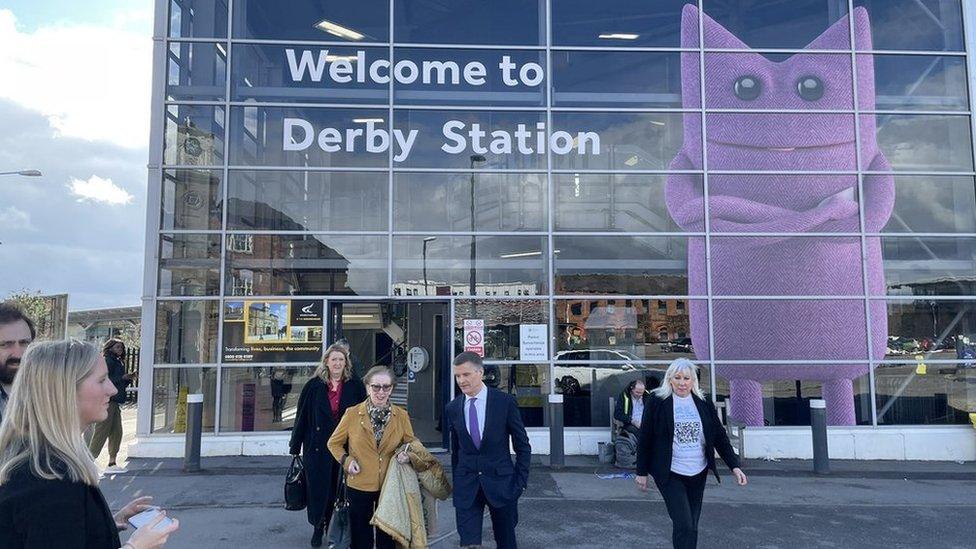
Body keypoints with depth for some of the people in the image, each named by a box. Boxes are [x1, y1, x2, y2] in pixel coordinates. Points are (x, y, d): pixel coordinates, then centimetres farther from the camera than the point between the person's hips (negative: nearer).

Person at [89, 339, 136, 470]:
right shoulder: (107, 361, -8)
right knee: (102, 431, -7)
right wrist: (122, 377, -17)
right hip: (107, 400, -9)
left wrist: (129, 378, 5)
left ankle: (112, 462, 16)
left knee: (116, 432, 9)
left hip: (115, 401, 9)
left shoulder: (119, 363, 19)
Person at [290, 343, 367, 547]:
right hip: (317, 447, 0)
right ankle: (318, 527, 26)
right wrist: (295, 447, 2)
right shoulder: (314, 386, 0)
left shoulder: (355, 387, 0)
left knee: (339, 489, 8)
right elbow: (302, 416, 3)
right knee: (318, 487, 7)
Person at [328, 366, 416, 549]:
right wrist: (346, 460, -11)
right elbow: (334, 443, 4)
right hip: (359, 486, -1)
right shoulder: (352, 414, -8)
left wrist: (406, 454, -14)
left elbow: (411, 443, 7)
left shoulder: (401, 415, -4)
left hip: (390, 486, 1)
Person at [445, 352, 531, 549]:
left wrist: (521, 481, -5)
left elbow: (523, 446, -1)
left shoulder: (505, 402, -6)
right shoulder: (452, 408, 3)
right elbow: (455, 450, 12)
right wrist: (456, 482, 10)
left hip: (500, 482, -1)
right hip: (465, 487, 2)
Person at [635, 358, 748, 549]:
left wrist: (735, 466, -3)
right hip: (670, 474, -4)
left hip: (698, 473, 4)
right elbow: (645, 439, -3)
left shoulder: (704, 403, 3)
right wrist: (642, 472, -2)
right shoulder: (657, 402, -7)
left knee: (692, 524, 12)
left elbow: (720, 436, 6)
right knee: (684, 525, -11)